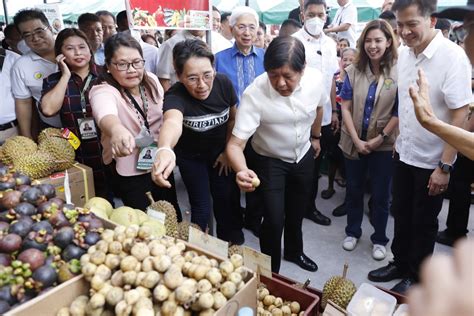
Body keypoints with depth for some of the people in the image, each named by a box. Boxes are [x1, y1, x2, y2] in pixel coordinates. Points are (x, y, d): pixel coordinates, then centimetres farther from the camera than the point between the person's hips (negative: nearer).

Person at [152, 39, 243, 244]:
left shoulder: (224, 83, -22)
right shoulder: (175, 95, -34)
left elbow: (233, 118, -4)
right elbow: (173, 121, -57)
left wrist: (228, 151, 0)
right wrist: (165, 150, -78)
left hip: (219, 152, 3)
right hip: (191, 156, -2)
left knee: (224, 198, 9)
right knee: (201, 206, -1)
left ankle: (230, 241, 37)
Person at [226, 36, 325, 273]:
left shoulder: (315, 79, -21)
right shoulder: (254, 94, -34)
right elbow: (235, 143, -35)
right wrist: (241, 171, -56)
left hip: (304, 156, 4)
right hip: (270, 161, -4)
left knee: (297, 211, 20)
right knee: (274, 220, -8)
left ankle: (294, 251, 51)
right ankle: (271, 271, 21)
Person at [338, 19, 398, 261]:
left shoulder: (398, 72, -8)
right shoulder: (353, 71, -1)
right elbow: (345, 107, -3)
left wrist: (381, 138, -13)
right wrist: (356, 140, -10)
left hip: (383, 144, -2)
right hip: (354, 142, 2)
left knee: (380, 194, 9)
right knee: (354, 189, 15)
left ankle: (379, 239, 27)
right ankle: (352, 232, 34)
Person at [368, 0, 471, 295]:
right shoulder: (403, 53, 0)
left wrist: (445, 166, -20)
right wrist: (396, 137, 12)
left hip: (431, 160, -5)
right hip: (404, 153, 6)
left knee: (423, 222, 11)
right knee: (401, 214, 19)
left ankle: (416, 275, 32)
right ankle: (400, 263, 40)